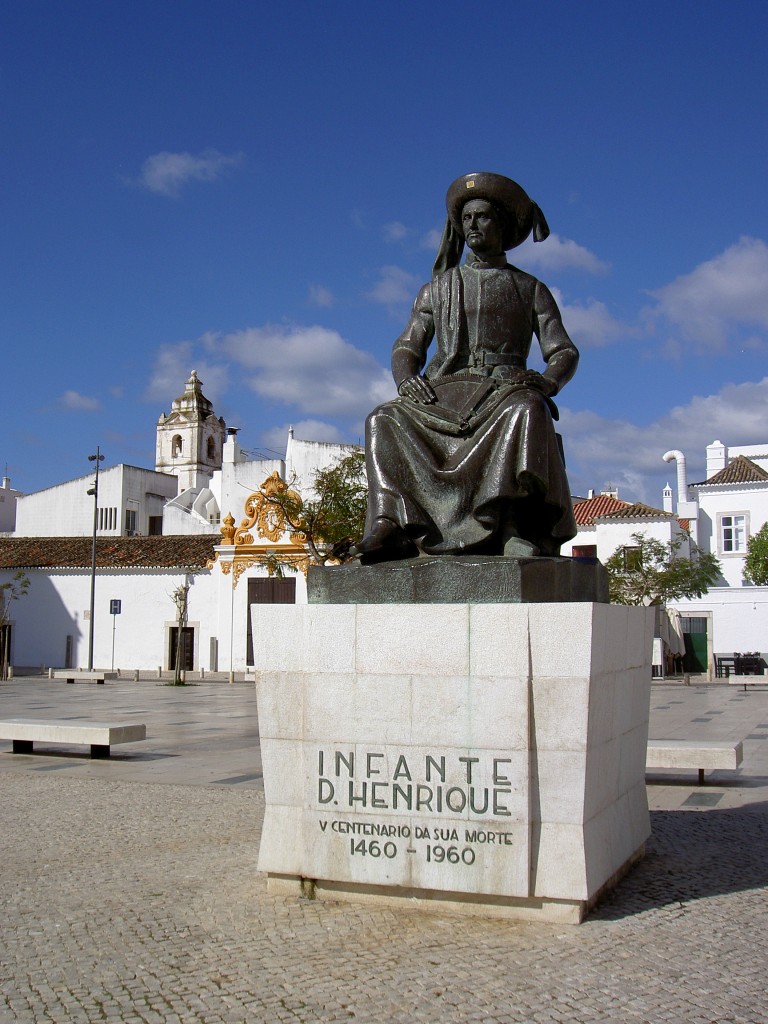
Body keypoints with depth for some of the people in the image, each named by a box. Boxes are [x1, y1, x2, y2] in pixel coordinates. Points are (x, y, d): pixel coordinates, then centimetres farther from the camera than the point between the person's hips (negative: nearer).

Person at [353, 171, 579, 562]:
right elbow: (406, 347, 16)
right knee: (385, 420, -29)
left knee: (526, 412, -39)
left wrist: (547, 382, -14)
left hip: (505, 391, -2)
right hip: (443, 394, 2)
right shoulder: (437, 289, 24)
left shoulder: (531, 290, 19)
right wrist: (406, 378, -9)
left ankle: (519, 532, -55)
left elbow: (565, 352, 10)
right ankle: (389, 524, -46)